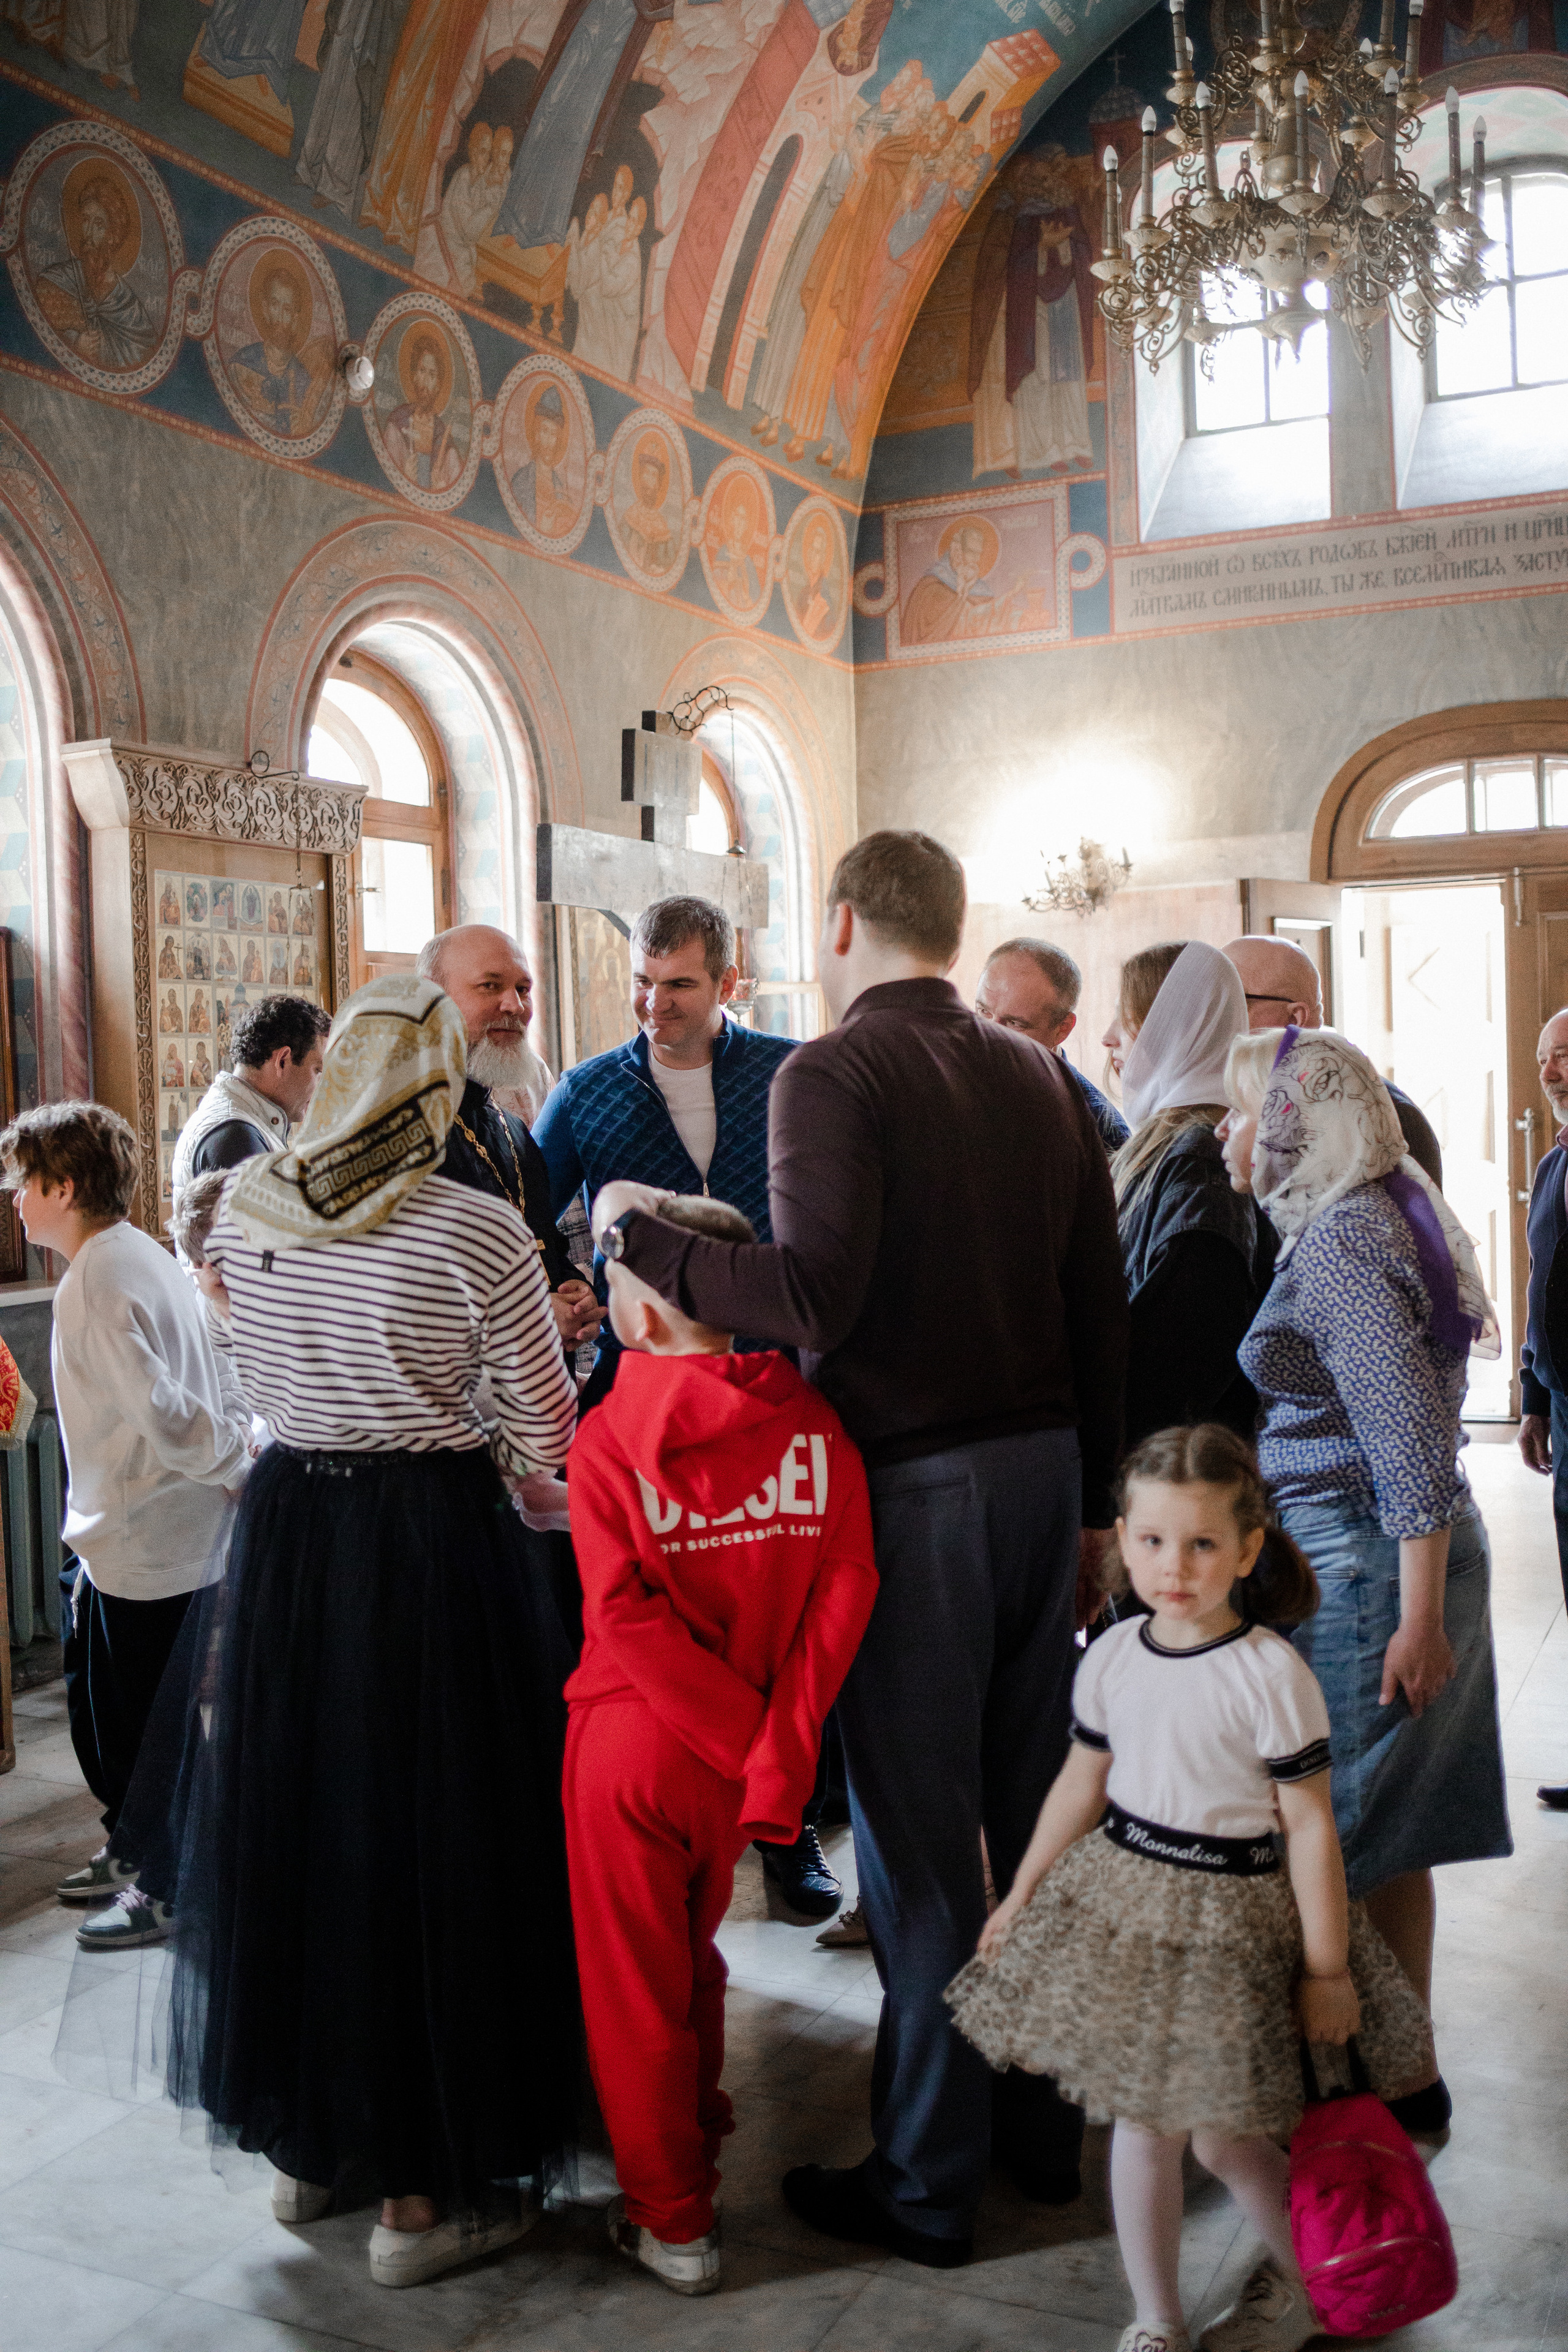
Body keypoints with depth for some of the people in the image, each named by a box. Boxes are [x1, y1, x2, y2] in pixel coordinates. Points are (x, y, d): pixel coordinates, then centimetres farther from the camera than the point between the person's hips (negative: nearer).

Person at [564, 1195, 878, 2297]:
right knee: (694, 1954, 27)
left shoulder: (607, 1437, -13)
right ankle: (699, 2143, 47)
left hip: (634, 1743, -4)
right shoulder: (813, 1422, -8)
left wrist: (744, 1735, -17)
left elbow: (626, 1614, -20)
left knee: (634, 1984, 14)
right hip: (751, 1750, 4)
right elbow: (846, 1586, -14)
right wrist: (780, 1747, -14)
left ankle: (674, 2220, 25)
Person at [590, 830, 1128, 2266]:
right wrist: (1093, 1497, 18)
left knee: (919, 1837, 3)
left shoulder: (834, 1074, -11)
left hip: (915, 1482, -7)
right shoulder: (1039, 1078, 9)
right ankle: (1046, 2124, 32)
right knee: (1035, 1809, 17)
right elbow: (1103, 1307, 10)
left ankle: (928, 2183, 16)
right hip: (1045, 1461, 7)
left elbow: (814, 1295, -23)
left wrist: (642, 1233, -9)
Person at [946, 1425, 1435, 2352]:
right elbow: (1083, 1782, 10)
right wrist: (1021, 1895, 15)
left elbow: (1311, 1826, -13)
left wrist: (1326, 1969, -10)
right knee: (1141, 2125, 13)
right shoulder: (1113, 1657, -2)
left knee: (1224, 2136, 6)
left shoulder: (1271, 1675, -18)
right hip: (1120, 1903, 5)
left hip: (1230, 1920, -5)